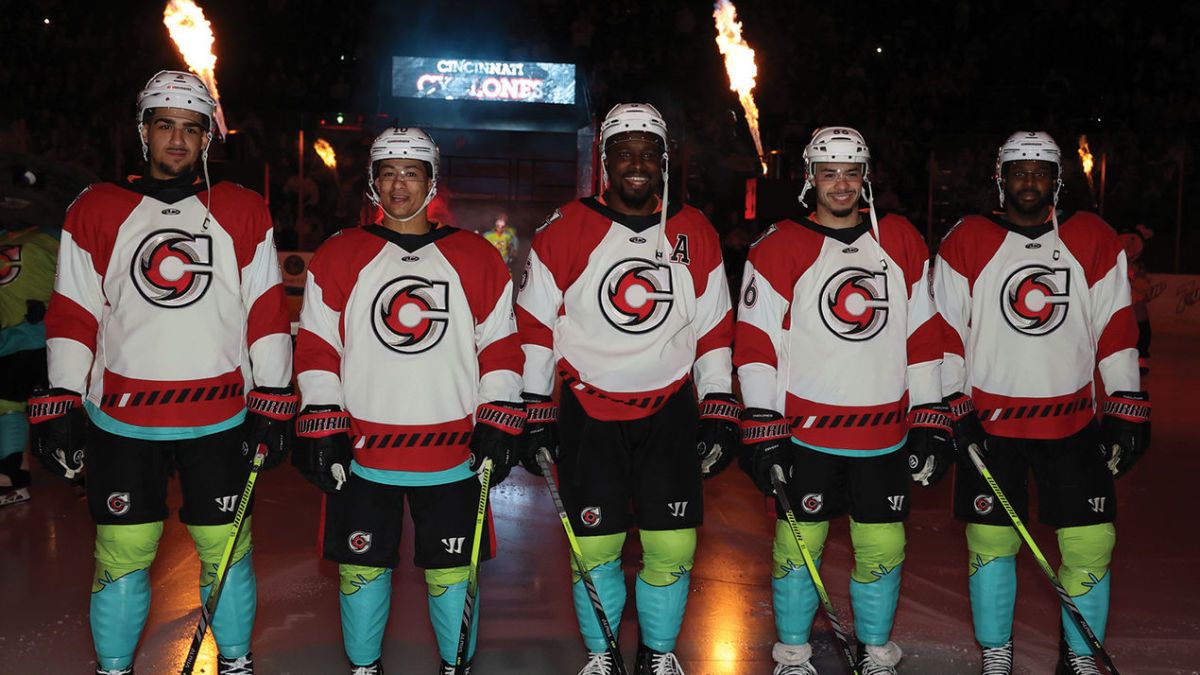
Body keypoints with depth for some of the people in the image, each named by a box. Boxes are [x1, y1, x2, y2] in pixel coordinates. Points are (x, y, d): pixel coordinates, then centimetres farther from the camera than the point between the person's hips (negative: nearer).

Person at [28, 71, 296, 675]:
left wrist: (273, 401, 0)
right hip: (121, 420, 0)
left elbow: (267, 312, 4)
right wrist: (59, 405, 0)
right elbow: (71, 315, 5)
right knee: (123, 556, 3)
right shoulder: (96, 211, 5)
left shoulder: (243, 213, 5)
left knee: (226, 550, 7)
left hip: (220, 418, 0)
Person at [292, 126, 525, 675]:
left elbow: (500, 346, 5)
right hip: (362, 450, 1)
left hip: (452, 454, 0)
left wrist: (498, 424, -1)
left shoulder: (476, 259, 4)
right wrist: (321, 426, -3)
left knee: (452, 570, 8)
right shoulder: (338, 256, 4)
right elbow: (316, 347, 3)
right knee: (362, 566, 10)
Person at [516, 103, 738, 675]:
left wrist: (719, 412, 5)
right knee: (595, 548, 2)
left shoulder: (695, 234, 4)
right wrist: (536, 414, -1)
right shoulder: (565, 231, -4)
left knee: (672, 548, 1)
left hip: (670, 415, 2)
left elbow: (714, 330, 9)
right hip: (587, 414, -1)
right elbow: (534, 326, 0)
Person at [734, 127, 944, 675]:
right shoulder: (779, 246, -3)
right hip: (807, 432, -3)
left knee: (883, 548, 8)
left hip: (885, 435, 3)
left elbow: (923, 333, 12)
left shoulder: (901, 241, 8)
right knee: (799, 544, 4)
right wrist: (763, 427, -9)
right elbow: (755, 339, -5)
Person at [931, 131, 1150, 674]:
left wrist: (1127, 410, 1)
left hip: (1072, 421, 2)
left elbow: (1116, 325, 4)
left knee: (1091, 541, 1)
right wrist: (954, 409, -6)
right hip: (988, 420, -1)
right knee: (991, 540, 4)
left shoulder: (1094, 241, 4)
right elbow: (946, 329, -1)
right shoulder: (967, 242, -1)